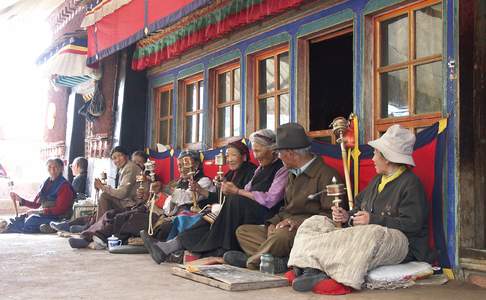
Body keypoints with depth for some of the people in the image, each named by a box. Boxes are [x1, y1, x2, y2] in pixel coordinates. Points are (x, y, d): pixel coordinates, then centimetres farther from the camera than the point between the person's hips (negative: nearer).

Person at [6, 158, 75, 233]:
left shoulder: (64, 186, -6)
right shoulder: (46, 183, 17)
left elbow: (60, 209, -14)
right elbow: (36, 204, 21)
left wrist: (39, 211, -16)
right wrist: (20, 199, 10)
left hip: (56, 218, -8)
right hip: (42, 215, 8)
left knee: (32, 219, -29)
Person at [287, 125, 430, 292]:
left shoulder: (410, 183, -4)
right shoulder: (377, 180, 24)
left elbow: (413, 224, -16)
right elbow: (359, 208, 25)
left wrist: (373, 220, -18)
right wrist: (348, 217, 2)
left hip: (402, 243, -8)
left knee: (372, 234, -44)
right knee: (314, 223, -3)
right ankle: (312, 269, -34)